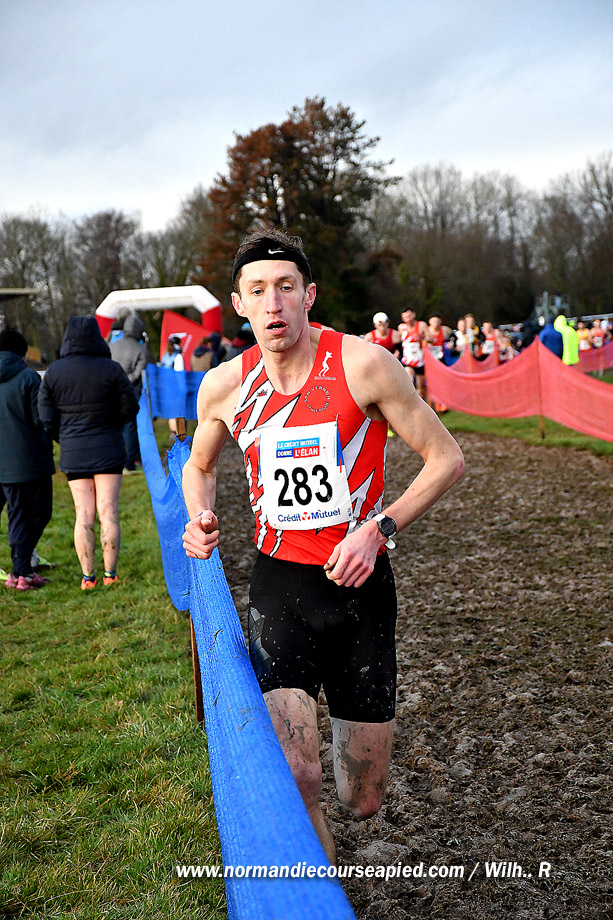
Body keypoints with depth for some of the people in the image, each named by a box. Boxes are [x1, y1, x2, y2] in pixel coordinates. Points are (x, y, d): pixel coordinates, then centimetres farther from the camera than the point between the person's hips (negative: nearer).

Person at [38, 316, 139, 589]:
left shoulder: (54, 372, -3)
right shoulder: (111, 369, -9)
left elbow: (46, 418, 0)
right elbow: (130, 408, -5)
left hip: (73, 454, 2)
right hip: (108, 451, -2)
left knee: (83, 515, 7)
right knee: (108, 513, 3)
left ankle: (88, 576, 10)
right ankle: (110, 572, 7)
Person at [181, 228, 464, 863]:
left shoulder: (362, 364, -13)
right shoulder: (225, 386, -2)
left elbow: (446, 458, -5)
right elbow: (198, 466, 18)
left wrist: (379, 527, -18)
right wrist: (199, 521, -3)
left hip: (361, 585, -1)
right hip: (279, 587, 1)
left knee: (363, 802, 10)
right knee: (294, 777, -18)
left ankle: (347, 723, 48)